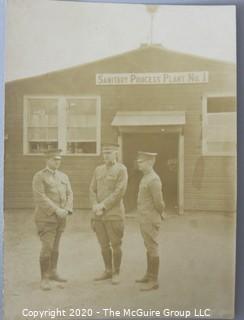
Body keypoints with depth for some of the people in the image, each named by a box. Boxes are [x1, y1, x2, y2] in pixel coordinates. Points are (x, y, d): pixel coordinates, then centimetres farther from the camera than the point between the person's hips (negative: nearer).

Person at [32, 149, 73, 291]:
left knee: (55, 247, 13)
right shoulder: (39, 176, -5)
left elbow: (69, 195, 7)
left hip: (60, 218, 6)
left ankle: (53, 272, 27)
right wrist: (56, 210, -21)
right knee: (47, 247, -8)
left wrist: (66, 210, -11)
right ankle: (45, 279, 1)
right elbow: (40, 197, -15)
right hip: (46, 218, -5)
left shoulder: (64, 176, 12)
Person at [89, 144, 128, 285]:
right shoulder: (98, 169, 11)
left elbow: (119, 192, -14)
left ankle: (116, 273, 19)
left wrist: (103, 205, -15)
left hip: (114, 214, -5)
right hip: (98, 215, 5)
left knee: (116, 245, 4)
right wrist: (95, 206, -7)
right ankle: (108, 271, 27)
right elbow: (93, 190, 9)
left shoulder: (121, 169, -6)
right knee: (104, 245, 12)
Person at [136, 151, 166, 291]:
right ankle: (149, 275, 31)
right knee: (149, 248, 18)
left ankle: (154, 281, 8)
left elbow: (159, 202, -23)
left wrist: (161, 213, -4)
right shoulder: (147, 178, 12)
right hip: (145, 220, 10)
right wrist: (160, 212, 16)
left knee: (152, 249, -1)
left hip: (151, 221, -10)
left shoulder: (154, 179, -21)